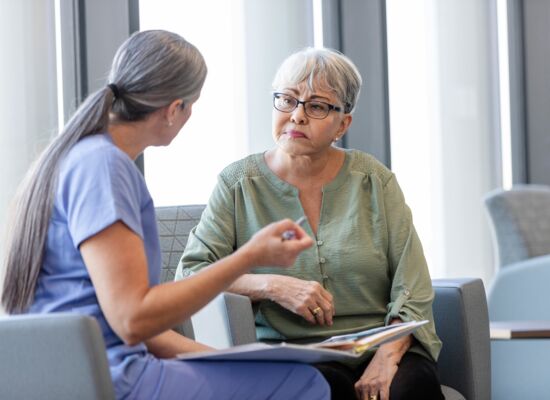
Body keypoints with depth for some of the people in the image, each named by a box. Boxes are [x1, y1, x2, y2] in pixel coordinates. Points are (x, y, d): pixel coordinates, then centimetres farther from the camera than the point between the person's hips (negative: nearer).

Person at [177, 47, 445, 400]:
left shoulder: (374, 180, 8)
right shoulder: (239, 183, 6)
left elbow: (413, 291, 3)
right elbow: (189, 274, 0)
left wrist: (387, 357, -14)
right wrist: (273, 286, -13)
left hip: (379, 346, 2)